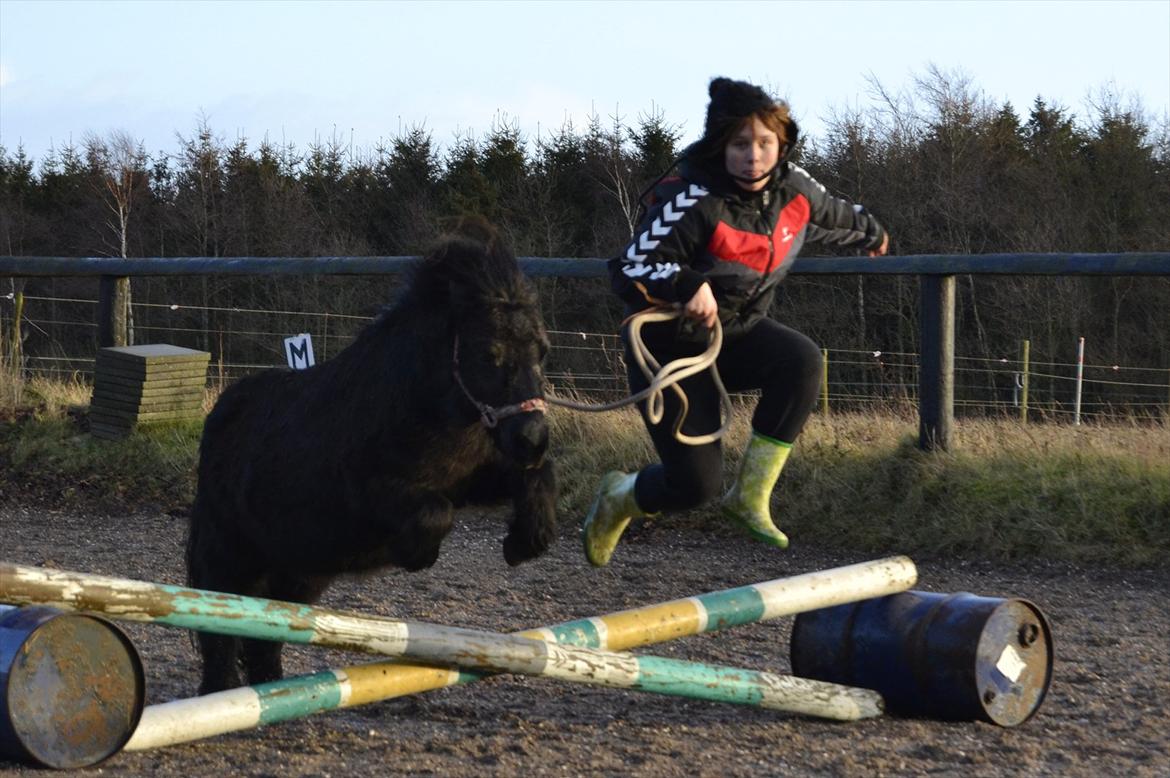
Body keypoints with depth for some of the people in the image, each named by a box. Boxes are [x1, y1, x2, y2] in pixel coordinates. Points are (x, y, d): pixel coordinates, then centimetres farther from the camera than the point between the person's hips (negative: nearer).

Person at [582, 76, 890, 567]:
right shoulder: (692, 204, -27)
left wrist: (870, 233, 39)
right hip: (672, 348, -6)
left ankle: (750, 497, -17)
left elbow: (833, 215, 19)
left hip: (739, 334, 6)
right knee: (695, 483, -12)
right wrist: (685, 283, -47)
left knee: (801, 360, -29)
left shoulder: (793, 189, -6)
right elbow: (627, 270, -28)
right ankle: (618, 498, 25)